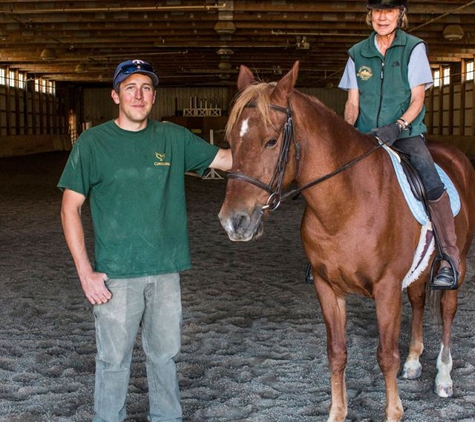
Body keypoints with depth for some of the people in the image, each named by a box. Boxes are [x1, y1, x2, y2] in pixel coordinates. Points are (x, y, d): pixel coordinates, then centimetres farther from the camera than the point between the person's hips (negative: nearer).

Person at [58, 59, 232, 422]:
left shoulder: (173, 138, 3)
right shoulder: (92, 143, -5)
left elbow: (225, 159, 5)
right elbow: (70, 208, -5)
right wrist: (85, 272, -11)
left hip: (166, 270, 3)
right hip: (116, 274, -3)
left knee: (165, 354, 17)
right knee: (114, 359, 9)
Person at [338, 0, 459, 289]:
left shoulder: (414, 48, 3)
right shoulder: (358, 54, 11)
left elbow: (417, 99, -4)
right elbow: (353, 102, 9)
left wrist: (397, 126, -21)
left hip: (406, 133, -3)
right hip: (366, 136, 3)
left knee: (431, 182, -29)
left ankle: (450, 259, -22)